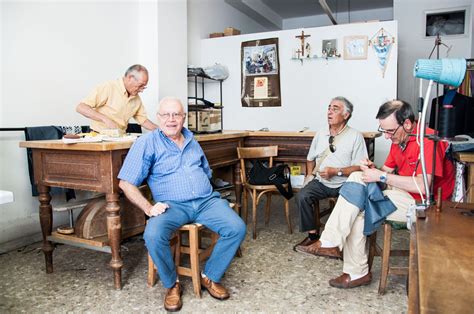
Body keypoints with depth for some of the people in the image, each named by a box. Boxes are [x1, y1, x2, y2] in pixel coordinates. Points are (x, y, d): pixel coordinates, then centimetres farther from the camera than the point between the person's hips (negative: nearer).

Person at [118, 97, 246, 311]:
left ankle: (210, 277, 4)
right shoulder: (146, 143, 1)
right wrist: (148, 208, -15)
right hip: (172, 205, -3)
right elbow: (126, 183, -4)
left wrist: (210, 195, 11)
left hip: (206, 200, 4)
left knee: (237, 228, -19)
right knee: (153, 236, -33)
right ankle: (172, 284, -3)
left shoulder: (191, 141, 18)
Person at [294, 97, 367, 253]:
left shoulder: (355, 136, -3)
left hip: (345, 184, -4)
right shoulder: (320, 134, 13)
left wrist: (336, 171, -16)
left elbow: (360, 167, -9)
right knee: (302, 196, -22)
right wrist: (309, 174, 7)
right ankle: (313, 234, -7)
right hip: (321, 181, 4)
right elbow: (311, 159, 24)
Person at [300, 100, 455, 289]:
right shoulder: (398, 139, 8)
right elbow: (386, 171, 12)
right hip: (400, 192, 8)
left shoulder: (427, 140, -19)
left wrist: (382, 176, -21)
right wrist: (373, 170, -11)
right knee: (357, 178, -12)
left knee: (357, 210, -18)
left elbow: (422, 186, -27)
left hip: (421, 202, -8)